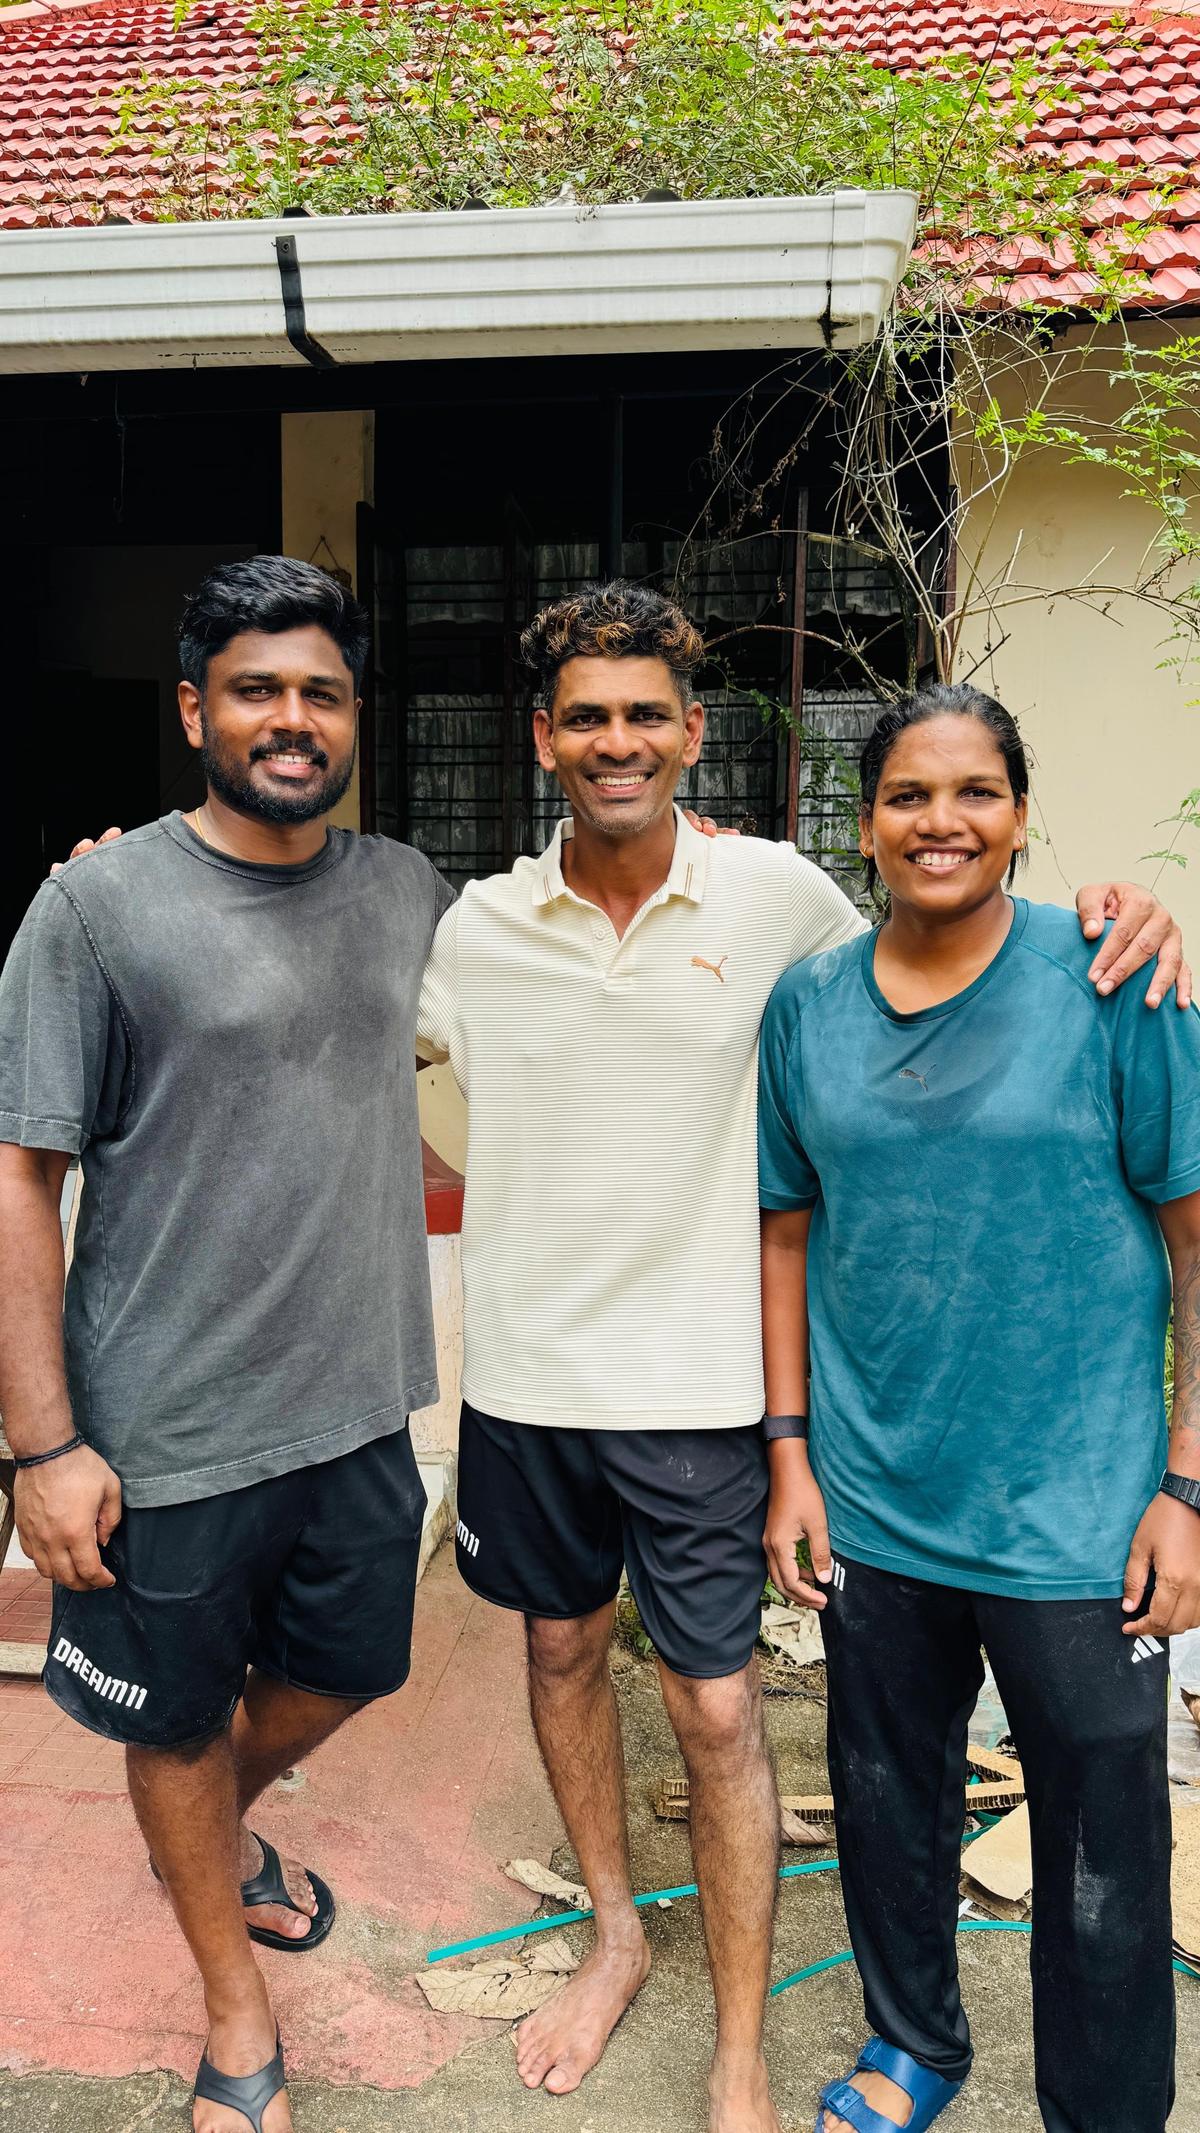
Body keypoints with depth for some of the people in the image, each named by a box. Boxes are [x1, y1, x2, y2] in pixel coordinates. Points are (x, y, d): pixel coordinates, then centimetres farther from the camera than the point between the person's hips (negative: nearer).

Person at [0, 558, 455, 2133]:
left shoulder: (408, 889, 2)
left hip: (359, 1408, 5)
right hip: (166, 1440, -4)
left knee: (343, 1672, 24)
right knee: (178, 1722, 17)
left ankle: (224, 1829, 58)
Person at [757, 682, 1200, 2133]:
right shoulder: (808, 1005, 0)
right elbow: (789, 1232, 6)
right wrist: (791, 1453, 3)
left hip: (1075, 1515, -3)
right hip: (872, 1504, 4)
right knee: (886, 1799, 21)